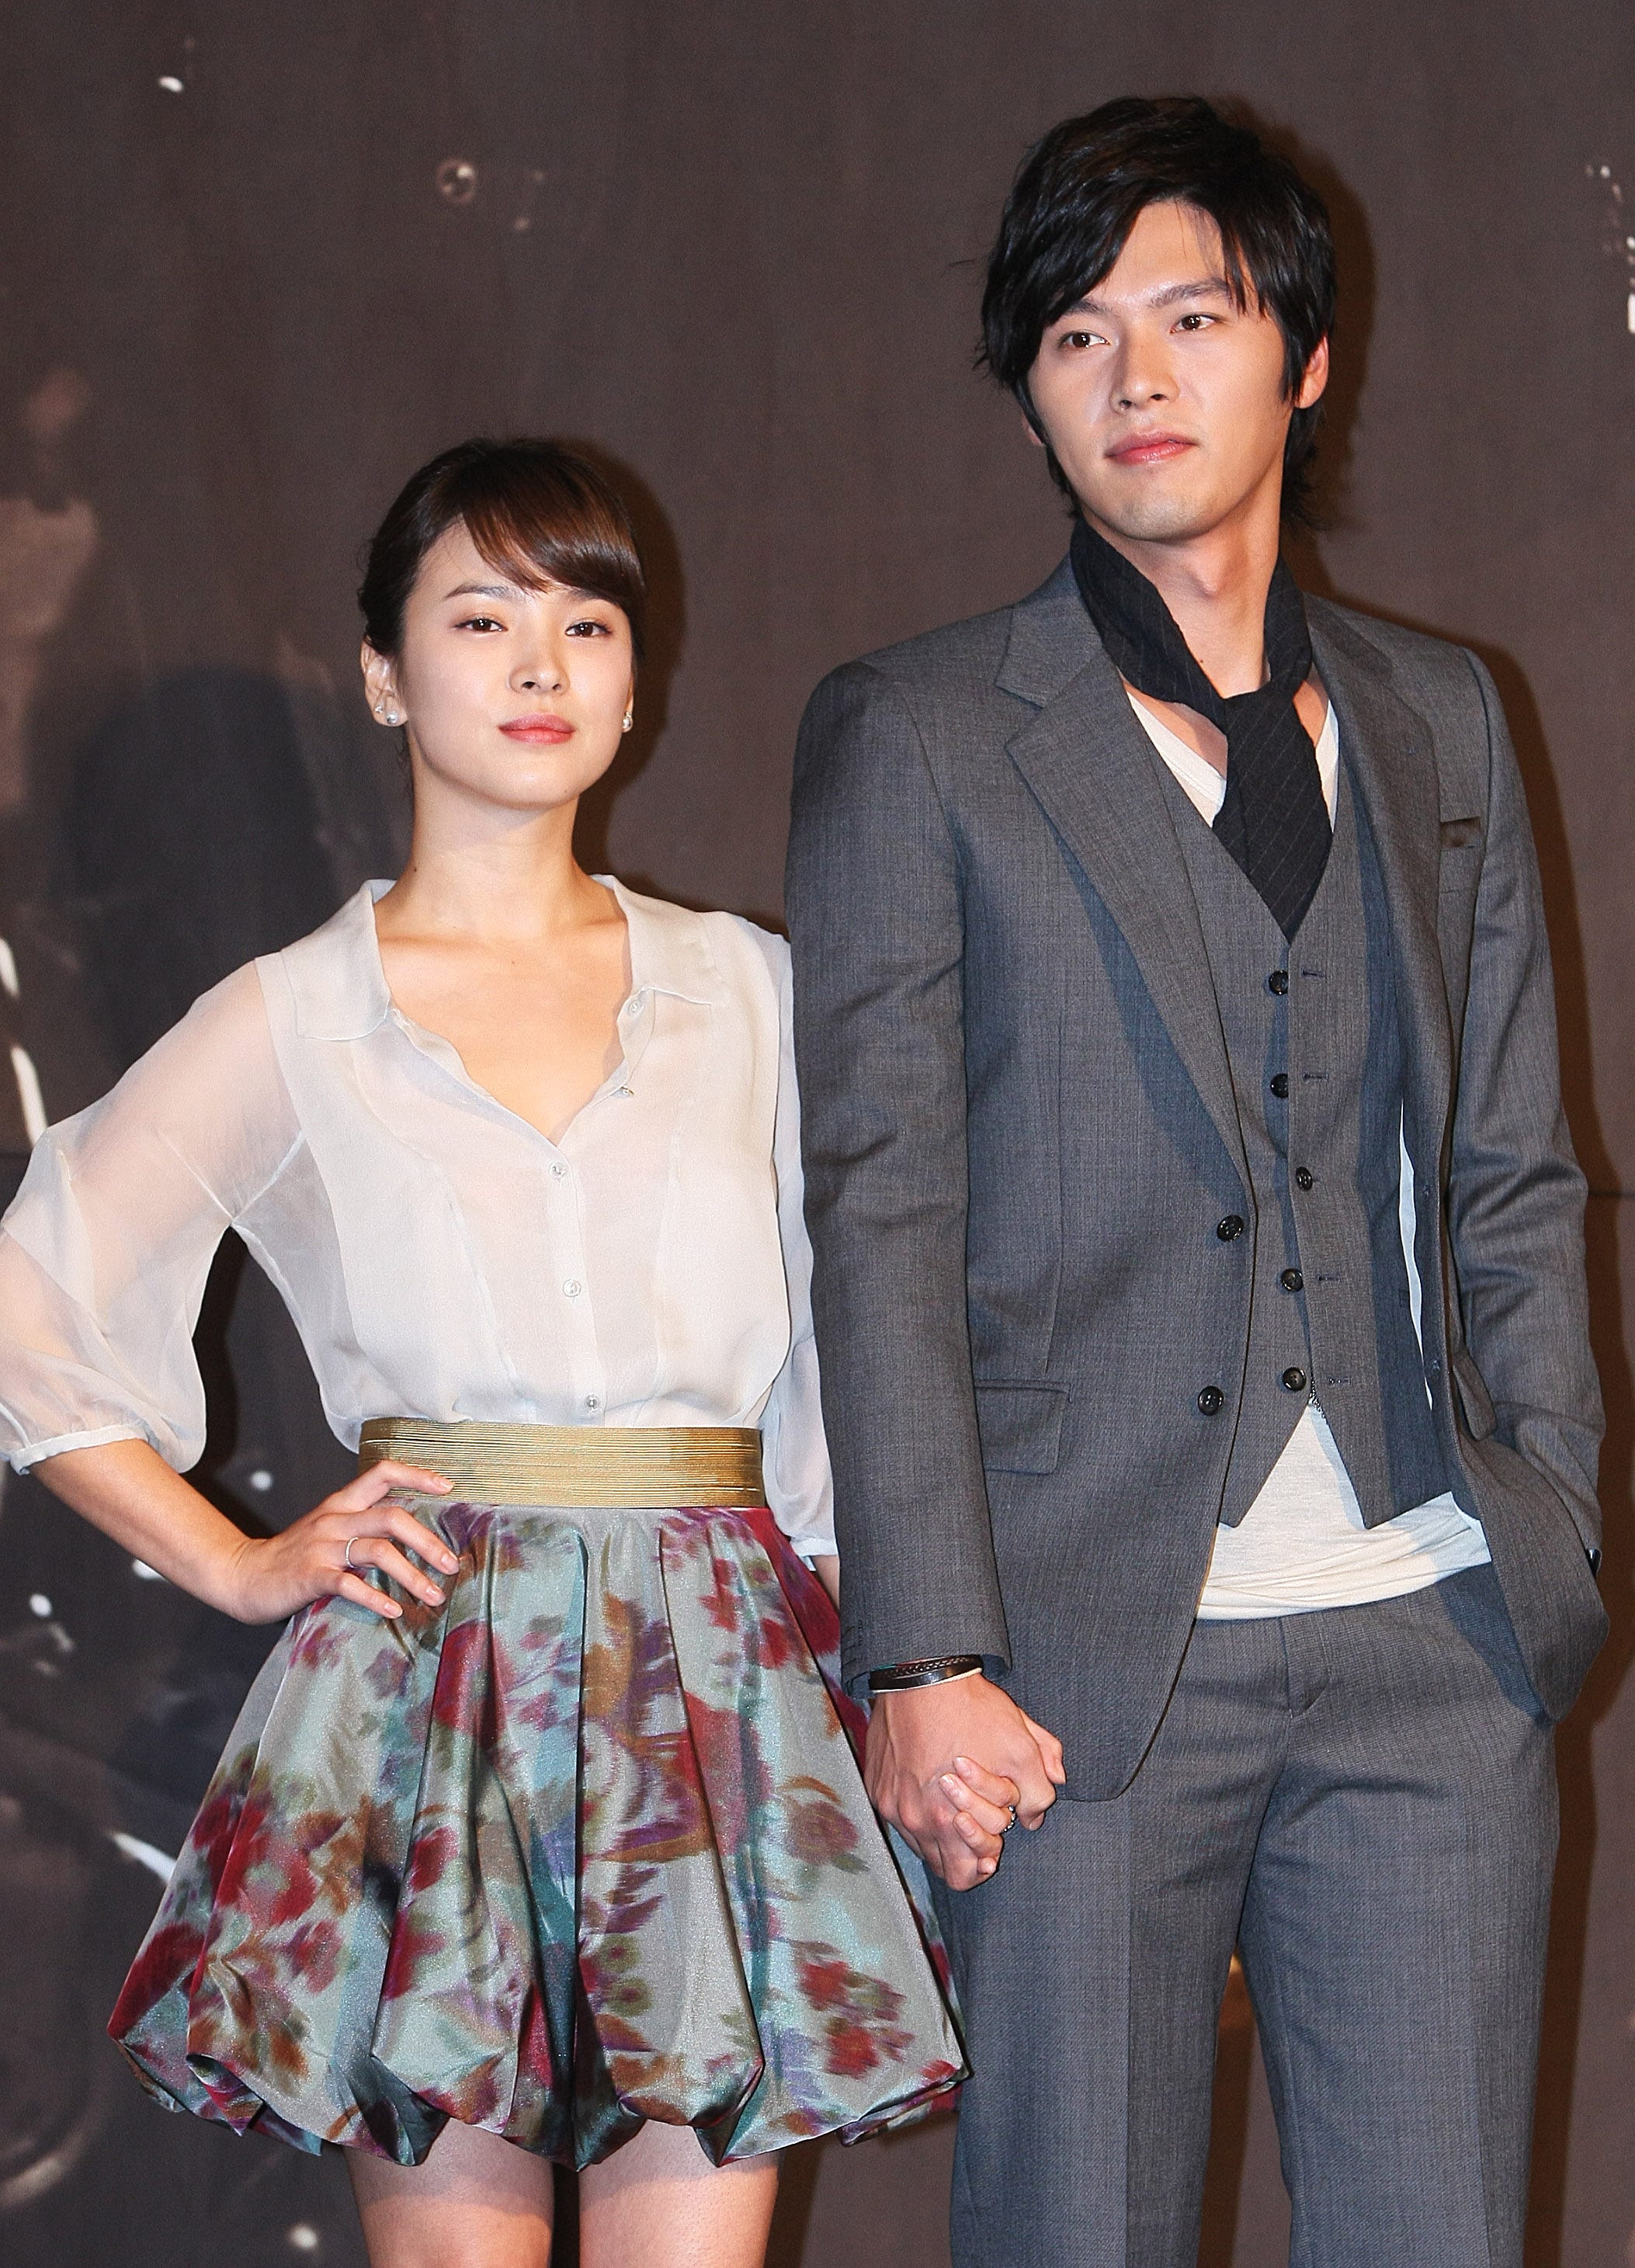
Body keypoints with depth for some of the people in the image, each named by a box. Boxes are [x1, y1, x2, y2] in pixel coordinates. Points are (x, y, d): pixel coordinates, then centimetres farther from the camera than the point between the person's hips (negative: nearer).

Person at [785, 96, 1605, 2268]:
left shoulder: (1440, 718, 14)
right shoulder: (915, 738, 2)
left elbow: (1511, 1172, 16)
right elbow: (880, 1214, -3)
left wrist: (1551, 1521, 6)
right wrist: (923, 1656, -9)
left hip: (1437, 1642, 3)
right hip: (1096, 1645, -3)